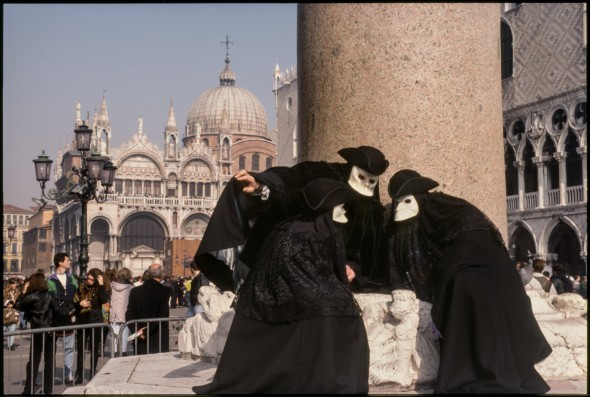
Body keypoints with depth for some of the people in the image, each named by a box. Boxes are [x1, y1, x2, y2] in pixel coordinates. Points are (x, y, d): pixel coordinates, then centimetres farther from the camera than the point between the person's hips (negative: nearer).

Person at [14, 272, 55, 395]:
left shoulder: (32, 297, -11)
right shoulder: (49, 295, 1)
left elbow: (18, 305, -1)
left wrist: (24, 292, 3)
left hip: (38, 331, -4)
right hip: (50, 330, 4)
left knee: (34, 360, 4)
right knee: (49, 360, 9)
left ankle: (29, 390, 5)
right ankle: (48, 389, 12)